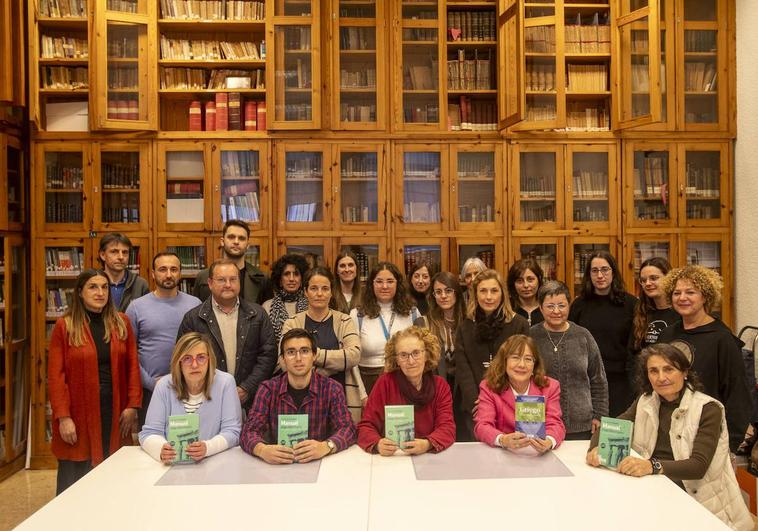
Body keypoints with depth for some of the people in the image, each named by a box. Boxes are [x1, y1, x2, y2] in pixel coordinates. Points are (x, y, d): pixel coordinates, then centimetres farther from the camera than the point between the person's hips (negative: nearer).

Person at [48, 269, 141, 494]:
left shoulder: (121, 323, 6)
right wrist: (63, 417, -10)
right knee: (76, 480, 4)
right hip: (79, 413, -2)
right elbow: (56, 375, -4)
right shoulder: (64, 326, -1)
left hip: (115, 411, 2)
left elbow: (132, 365, 5)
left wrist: (132, 406, -2)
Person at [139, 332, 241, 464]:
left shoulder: (225, 382, -6)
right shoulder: (164, 386, -1)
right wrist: (161, 450, -21)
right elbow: (150, 432, 0)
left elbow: (232, 432, -7)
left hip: (216, 462, -2)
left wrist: (207, 448, -25)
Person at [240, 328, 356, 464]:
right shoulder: (268, 389, 0)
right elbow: (250, 430, -7)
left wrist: (325, 446, -32)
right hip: (278, 466, 1)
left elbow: (348, 428, -10)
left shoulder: (331, 389, -2)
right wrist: (263, 450, -31)